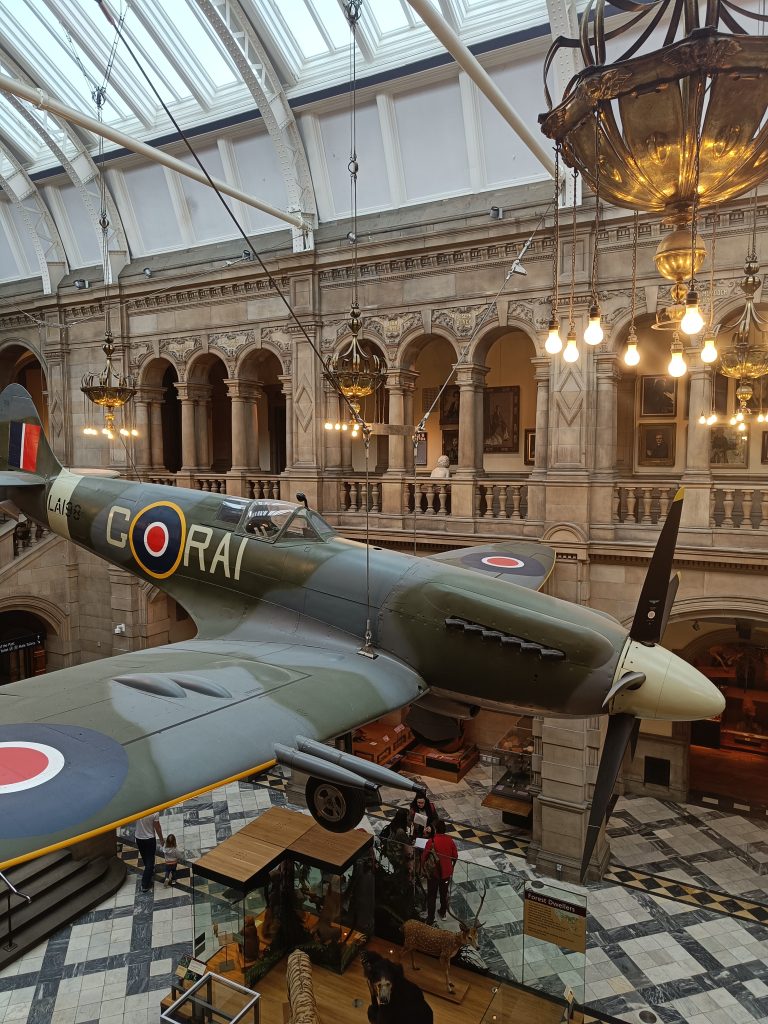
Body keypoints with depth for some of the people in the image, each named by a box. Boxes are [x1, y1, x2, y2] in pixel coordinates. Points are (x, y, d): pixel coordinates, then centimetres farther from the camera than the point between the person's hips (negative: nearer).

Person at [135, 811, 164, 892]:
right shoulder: (154, 812, -26)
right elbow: (157, 828, -13)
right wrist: (161, 839, 1)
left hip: (138, 838, 4)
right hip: (149, 839, -4)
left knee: (145, 858, 27)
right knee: (150, 861, 8)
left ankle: (150, 870, 50)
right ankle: (145, 885, 10)